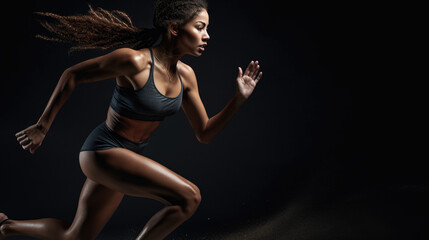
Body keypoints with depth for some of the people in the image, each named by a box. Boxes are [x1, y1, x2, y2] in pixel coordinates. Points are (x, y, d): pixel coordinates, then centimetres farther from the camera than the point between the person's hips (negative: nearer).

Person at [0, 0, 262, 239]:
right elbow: (72, 75, -13)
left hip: (128, 157, 8)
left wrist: (240, 98, -7)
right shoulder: (135, 61, -23)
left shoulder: (185, 75, -1)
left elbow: (204, 133, 4)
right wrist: (42, 126, -8)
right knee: (189, 197, -18)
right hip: (103, 151, -8)